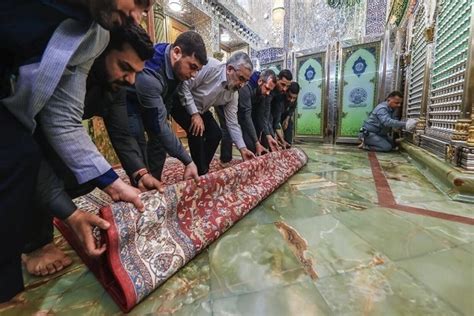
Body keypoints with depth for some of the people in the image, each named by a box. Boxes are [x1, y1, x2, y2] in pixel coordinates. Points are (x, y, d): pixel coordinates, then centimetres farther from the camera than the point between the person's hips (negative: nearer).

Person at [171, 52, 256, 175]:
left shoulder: (233, 94, -10)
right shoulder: (209, 66, -30)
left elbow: (232, 122, -6)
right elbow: (184, 85, -28)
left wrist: (242, 148, -10)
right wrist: (194, 114, -30)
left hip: (200, 110, 7)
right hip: (181, 102, -6)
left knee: (216, 134, -6)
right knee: (197, 132, -25)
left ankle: (202, 170, 8)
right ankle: (201, 173, -10)